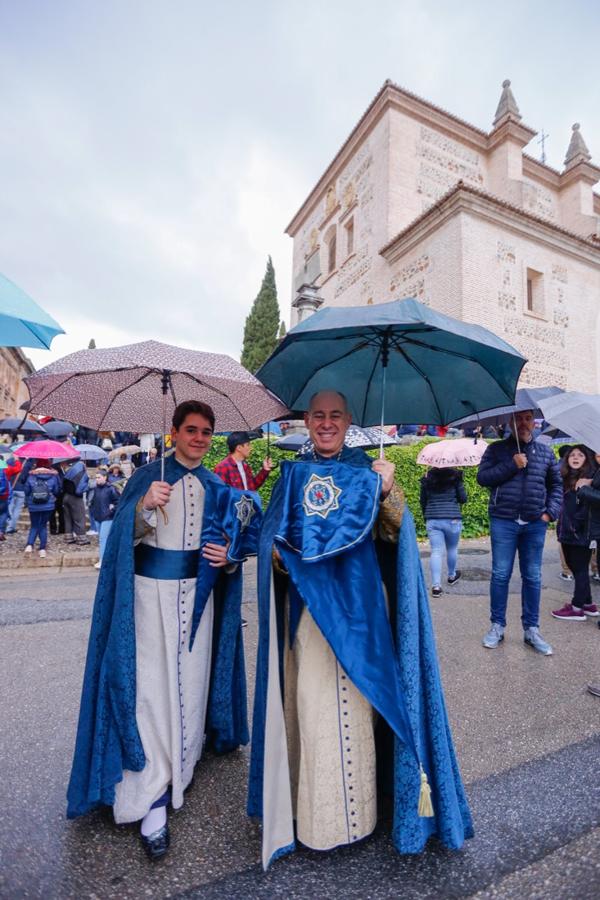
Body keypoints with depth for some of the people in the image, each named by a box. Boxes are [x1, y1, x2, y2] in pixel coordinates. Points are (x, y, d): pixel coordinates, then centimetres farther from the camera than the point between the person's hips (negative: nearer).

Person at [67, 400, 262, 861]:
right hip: (152, 591, -3)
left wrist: (229, 557, -7)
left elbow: (235, 540, 13)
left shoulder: (216, 488, 8)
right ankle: (152, 798, 10)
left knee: (190, 680, 12)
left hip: (198, 592, 4)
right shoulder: (148, 475, -3)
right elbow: (126, 535, -10)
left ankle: (180, 769, 36)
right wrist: (145, 505, -29)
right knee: (151, 686, -2)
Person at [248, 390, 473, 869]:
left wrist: (388, 492, -23)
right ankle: (315, 808, 28)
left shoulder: (367, 469, 2)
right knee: (311, 702, 6)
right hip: (308, 606, 2)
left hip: (356, 605, -1)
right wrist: (281, 552, -11)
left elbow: (394, 534, -7)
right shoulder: (294, 474, 8)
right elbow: (273, 537, 10)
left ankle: (355, 806, 28)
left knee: (354, 701, 5)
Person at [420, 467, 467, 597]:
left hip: (432, 520, 1)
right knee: (452, 549, 19)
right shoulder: (455, 476, -3)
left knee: (436, 552, 1)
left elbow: (423, 502, 9)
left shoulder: (427, 479, 3)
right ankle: (452, 576, 40)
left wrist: (426, 517, 23)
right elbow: (463, 499, 0)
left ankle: (436, 585, -6)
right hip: (452, 519, -1)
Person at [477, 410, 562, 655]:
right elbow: (482, 477, -6)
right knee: (500, 575, 2)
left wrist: (551, 512, 2)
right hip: (503, 522, -2)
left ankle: (531, 630, 22)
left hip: (535, 524, 3)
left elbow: (556, 485, 14)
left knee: (532, 577, 9)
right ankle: (497, 627, 16)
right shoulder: (496, 449, 3)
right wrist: (511, 465, -14)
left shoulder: (545, 452, 11)